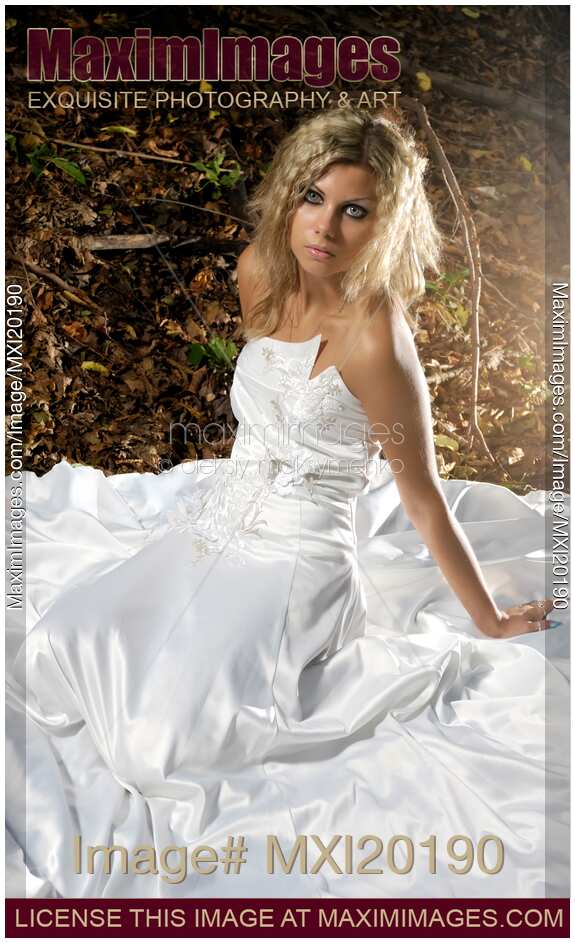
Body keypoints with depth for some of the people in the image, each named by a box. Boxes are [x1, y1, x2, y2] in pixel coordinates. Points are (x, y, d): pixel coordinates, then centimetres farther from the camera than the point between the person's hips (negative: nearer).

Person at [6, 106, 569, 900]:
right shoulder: (260, 273, -1)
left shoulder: (374, 333, -22)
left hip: (295, 565, -6)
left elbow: (424, 499, -13)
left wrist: (491, 623, -5)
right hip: (209, 529, 6)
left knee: (160, 741, -19)